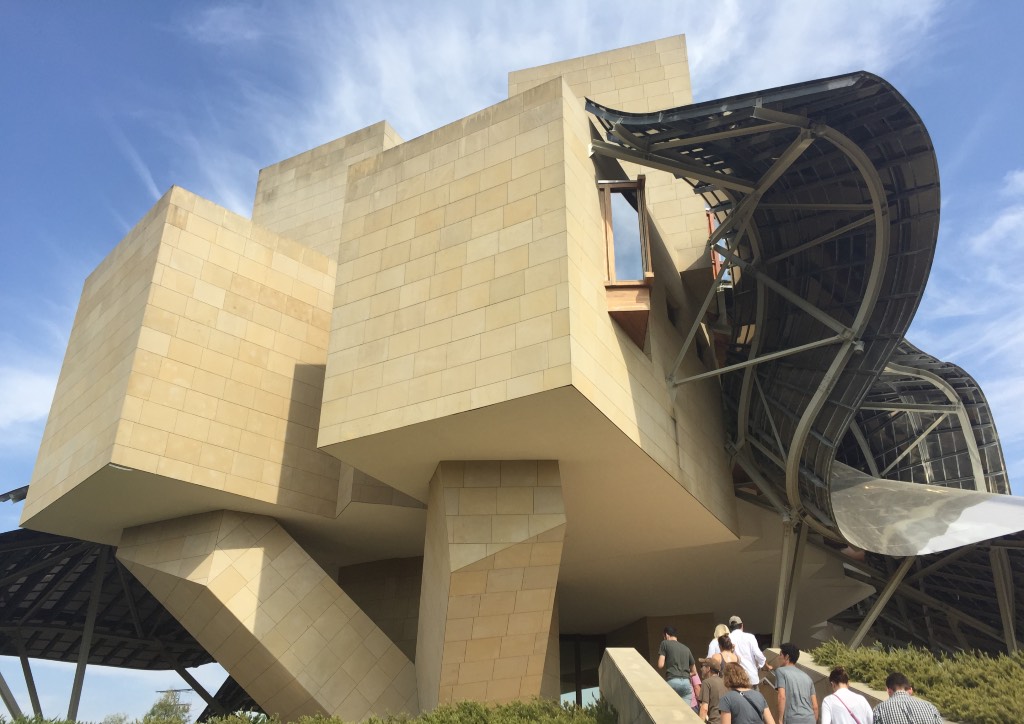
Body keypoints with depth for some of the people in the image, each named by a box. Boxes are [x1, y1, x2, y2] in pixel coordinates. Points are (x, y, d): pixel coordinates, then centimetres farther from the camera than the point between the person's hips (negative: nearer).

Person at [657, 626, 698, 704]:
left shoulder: (665, 643, 8)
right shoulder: (686, 648, 22)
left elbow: (660, 665, 0)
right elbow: (694, 672, 25)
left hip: (673, 682, -4)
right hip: (686, 682, 4)